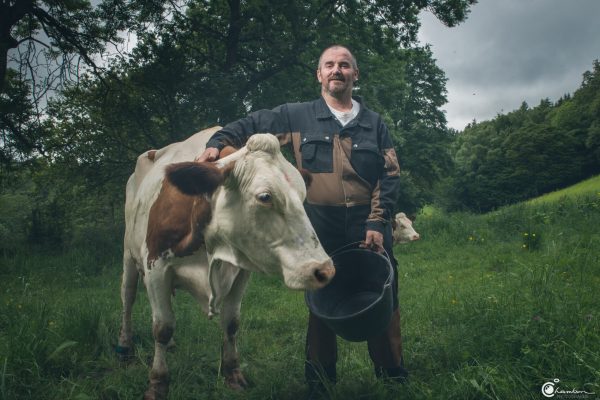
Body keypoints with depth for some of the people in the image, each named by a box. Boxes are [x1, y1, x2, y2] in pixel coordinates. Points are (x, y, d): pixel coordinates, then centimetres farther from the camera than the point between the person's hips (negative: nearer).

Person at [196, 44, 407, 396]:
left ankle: (394, 375, 25)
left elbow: (391, 176, 4)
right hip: (320, 228, 0)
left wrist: (378, 223, -6)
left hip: (369, 226, 1)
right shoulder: (297, 116, 7)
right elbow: (252, 125, 11)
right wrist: (218, 143, -7)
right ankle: (320, 379, 26)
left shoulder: (374, 123, 9)